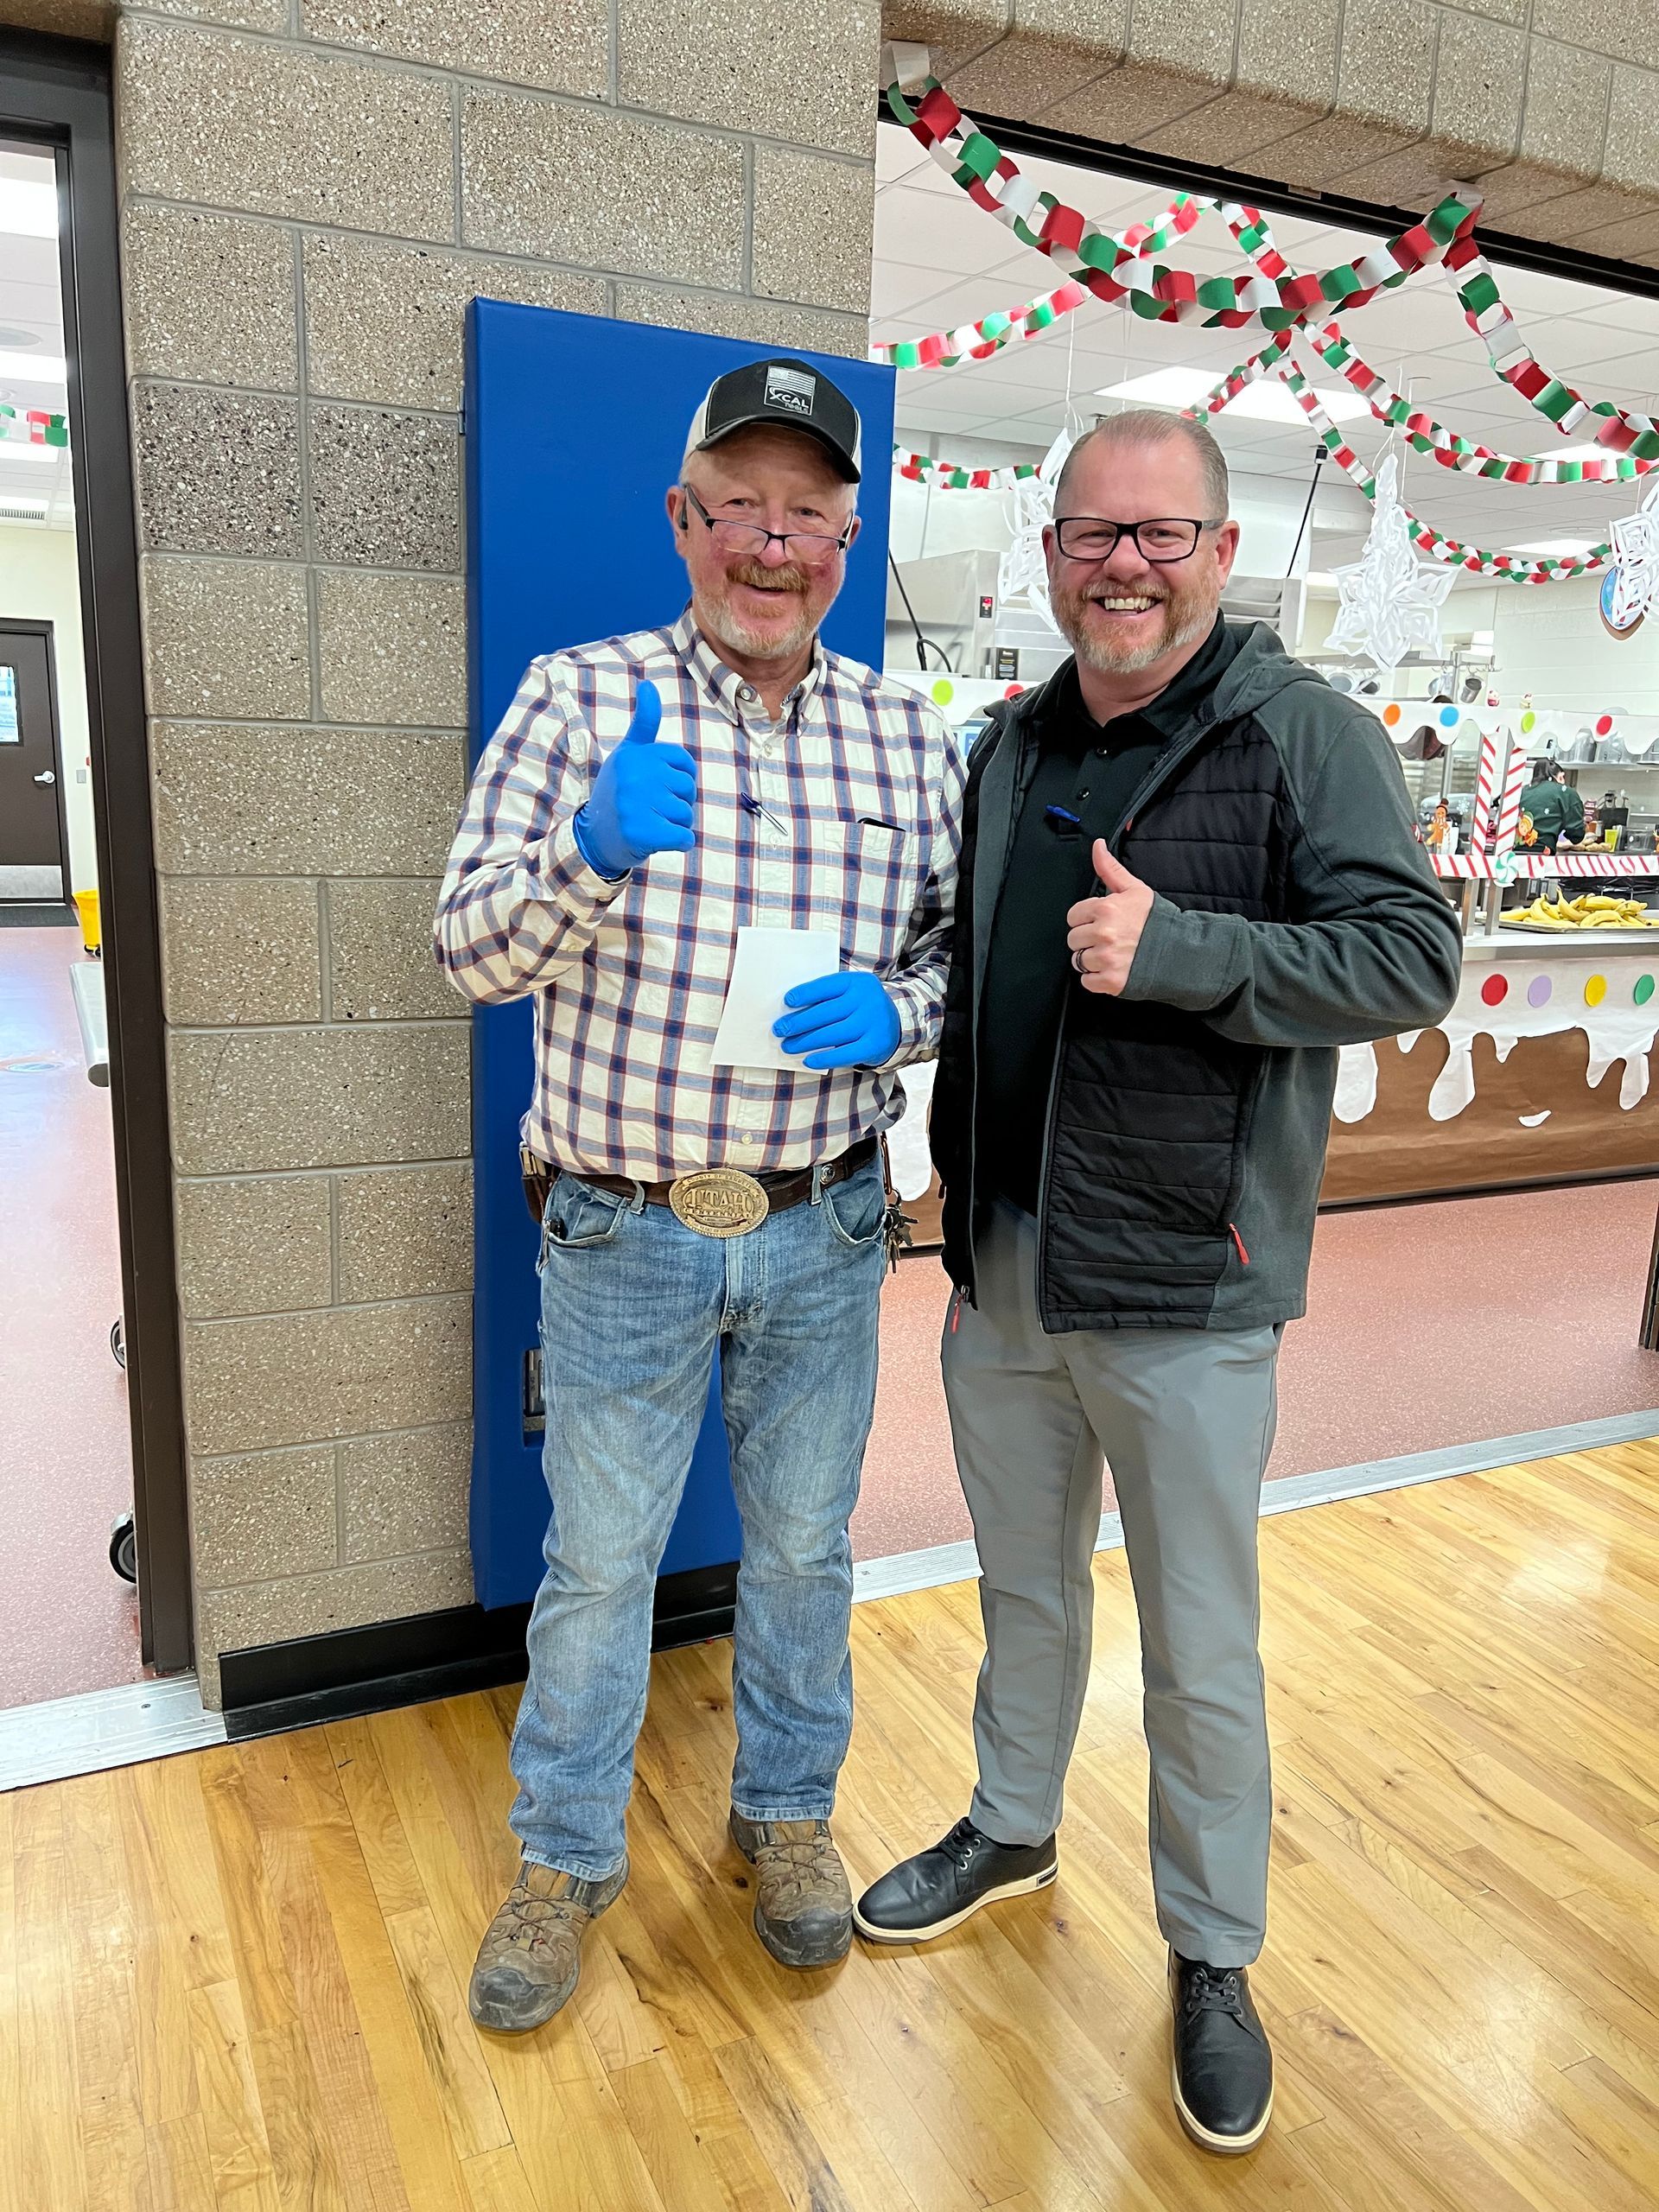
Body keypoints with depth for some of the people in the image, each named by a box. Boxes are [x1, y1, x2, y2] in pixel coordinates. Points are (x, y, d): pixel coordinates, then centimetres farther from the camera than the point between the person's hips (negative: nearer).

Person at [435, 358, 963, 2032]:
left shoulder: (906, 737, 3)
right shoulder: (579, 697, -5)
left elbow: (962, 949, 8)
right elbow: (470, 948, -10)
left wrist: (897, 1011, -15)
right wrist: (592, 852, -30)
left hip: (822, 1233, 3)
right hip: (623, 1234, -2)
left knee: (801, 1546, 19)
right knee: (597, 1562, 13)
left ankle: (787, 1814, 44)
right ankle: (563, 1858, 37)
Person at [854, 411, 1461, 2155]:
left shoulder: (1302, 733, -9)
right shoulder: (1011, 746, 8)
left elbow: (1412, 958, -16)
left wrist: (1177, 948, -26)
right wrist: (954, 1184, 9)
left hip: (1183, 1289, -5)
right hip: (999, 1272, 5)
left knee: (1201, 1651, 10)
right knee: (1024, 1590, 23)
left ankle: (1212, 1956, 33)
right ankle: (1011, 1830, 47)